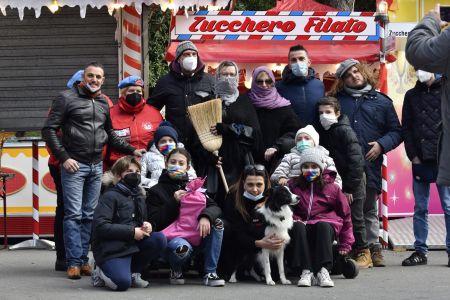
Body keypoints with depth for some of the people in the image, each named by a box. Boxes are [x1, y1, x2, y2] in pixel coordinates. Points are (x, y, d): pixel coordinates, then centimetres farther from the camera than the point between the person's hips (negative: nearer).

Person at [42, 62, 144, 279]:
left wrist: (131, 150, 17)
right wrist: (64, 157, -11)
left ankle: (83, 259, 11)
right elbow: (49, 129, -5)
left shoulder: (103, 103, 15)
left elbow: (109, 134, 26)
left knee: (89, 215, 6)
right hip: (74, 165, -5)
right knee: (74, 214, -8)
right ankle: (73, 263, -6)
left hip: (96, 166, 5)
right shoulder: (67, 98, -2)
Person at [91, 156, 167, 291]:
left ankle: (133, 272, 2)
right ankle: (101, 272, 7)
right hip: (111, 248, -8)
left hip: (133, 244, 8)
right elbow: (100, 226, -19)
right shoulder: (110, 196, -9)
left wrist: (146, 225, -2)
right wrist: (131, 232, -19)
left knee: (159, 239, -16)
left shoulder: (139, 196, 15)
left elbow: (142, 219, 25)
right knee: (122, 282, -29)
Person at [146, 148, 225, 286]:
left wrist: (206, 216, -25)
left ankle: (210, 272, -15)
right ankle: (176, 270, -1)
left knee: (217, 223, -21)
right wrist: (174, 202, -18)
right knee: (182, 248, -39)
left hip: (195, 236, 4)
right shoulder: (156, 191, 1)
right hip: (170, 237, -4)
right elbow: (155, 223, -10)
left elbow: (215, 207, -2)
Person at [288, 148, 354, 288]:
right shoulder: (293, 186, 14)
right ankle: (306, 271, -43)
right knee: (297, 226, -35)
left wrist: (345, 243, 10)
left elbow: (345, 214, 13)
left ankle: (323, 270, -48)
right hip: (303, 225, 1)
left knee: (322, 225, -36)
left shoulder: (332, 188, 10)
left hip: (326, 225, -1)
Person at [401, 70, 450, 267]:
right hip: (420, 160, 3)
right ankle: (420, 251, 10)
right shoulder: (411, 95, 13)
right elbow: (406, 128, 10)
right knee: (420, 208, 6)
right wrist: (413, 156, 0)